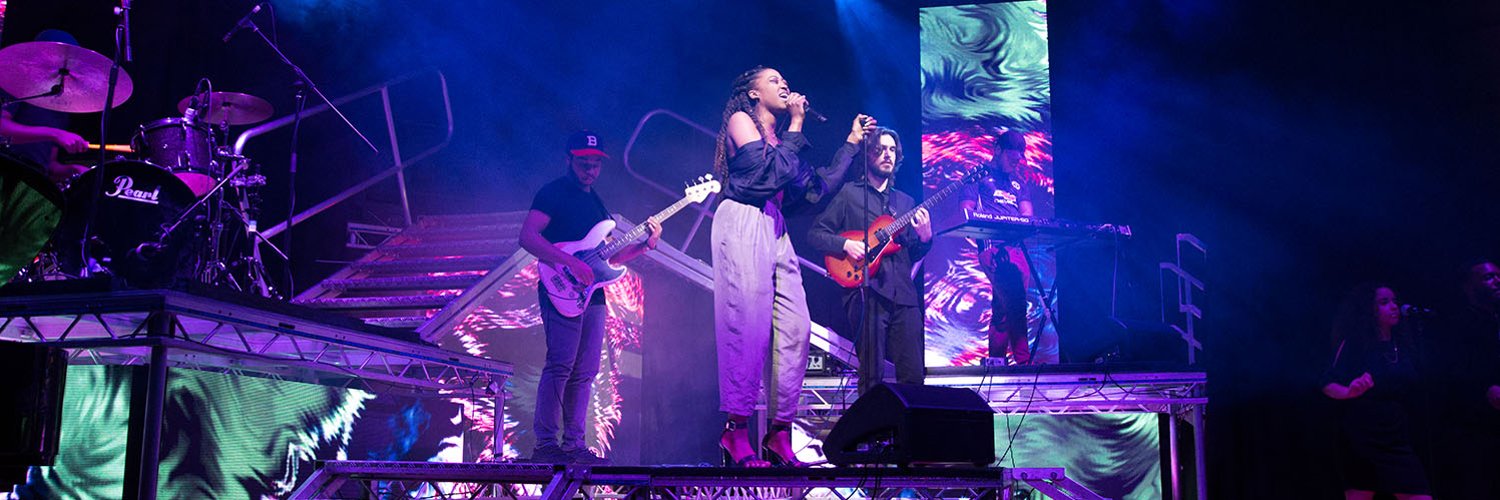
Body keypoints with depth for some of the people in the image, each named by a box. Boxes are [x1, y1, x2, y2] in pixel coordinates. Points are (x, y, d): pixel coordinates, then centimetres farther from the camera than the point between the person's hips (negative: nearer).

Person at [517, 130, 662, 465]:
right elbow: (527, 237, -15)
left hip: (592, 295, 8)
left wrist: (644, 246, 6)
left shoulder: (595, 201, 22)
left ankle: (574, 445, 10)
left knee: (585, 373, 6)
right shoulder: (553, 193, -2)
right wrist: (570, 262, -23)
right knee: (560, 366, -16)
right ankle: (546, 444, -12)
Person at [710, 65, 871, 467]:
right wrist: (796, 127, 2)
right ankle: (737, 433, -15)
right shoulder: (741, 120, 6)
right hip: (743, 223, -8)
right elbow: (771, 171, -9)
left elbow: (816, 187, 19)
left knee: (795, 328, -3)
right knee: (748, 326, -16)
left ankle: (780, 433, -1)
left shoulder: (780, 138, 27)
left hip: (775, 231, 8)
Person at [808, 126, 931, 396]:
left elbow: (913, 255, 21)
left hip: (903, 294, 4)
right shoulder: (849, 193, 9)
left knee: (913, 376, -2)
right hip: (866, 291, -4)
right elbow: (816, 233, 4)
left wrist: (925, 238, 0)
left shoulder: (906, 202, 23)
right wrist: (846, 244, -12)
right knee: (873, 376, -9)